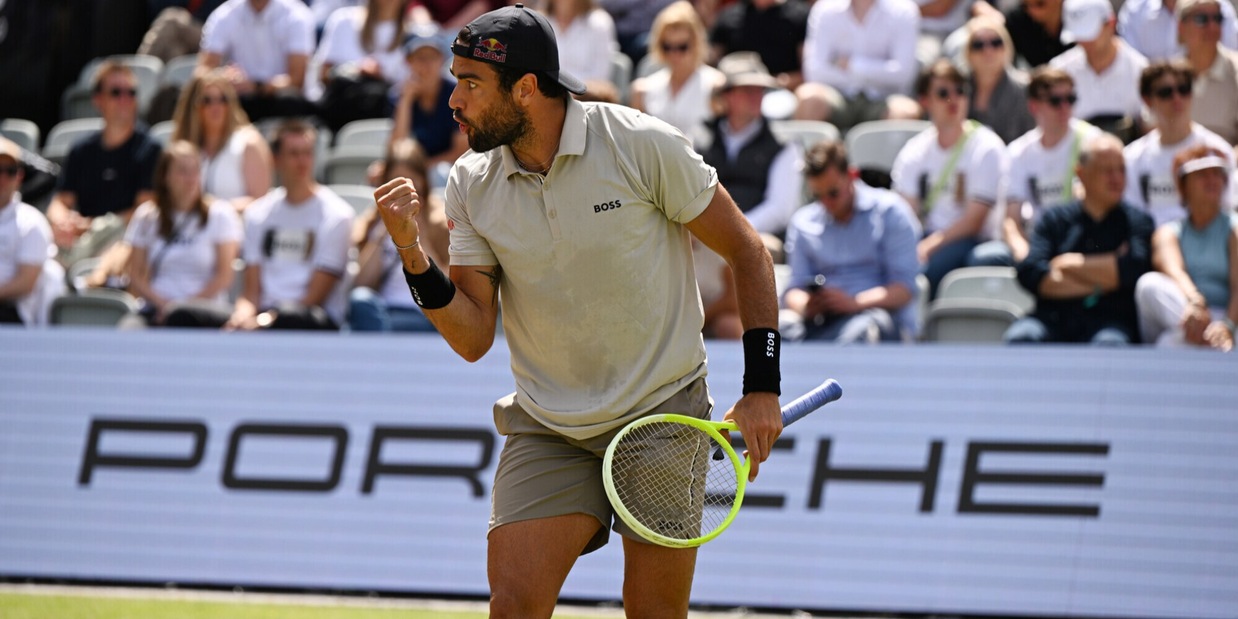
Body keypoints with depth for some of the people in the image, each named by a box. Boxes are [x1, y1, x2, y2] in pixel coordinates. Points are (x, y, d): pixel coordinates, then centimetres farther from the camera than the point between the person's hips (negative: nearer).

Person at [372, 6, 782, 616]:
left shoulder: (642, 146, -11)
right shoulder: (471, 184, 0)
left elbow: (746, 251, -2)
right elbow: (474, 337, 0)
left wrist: (762, 387, -7)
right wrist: (412, 253, -16)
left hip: (662, 414, -3)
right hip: (546, 429, 3)